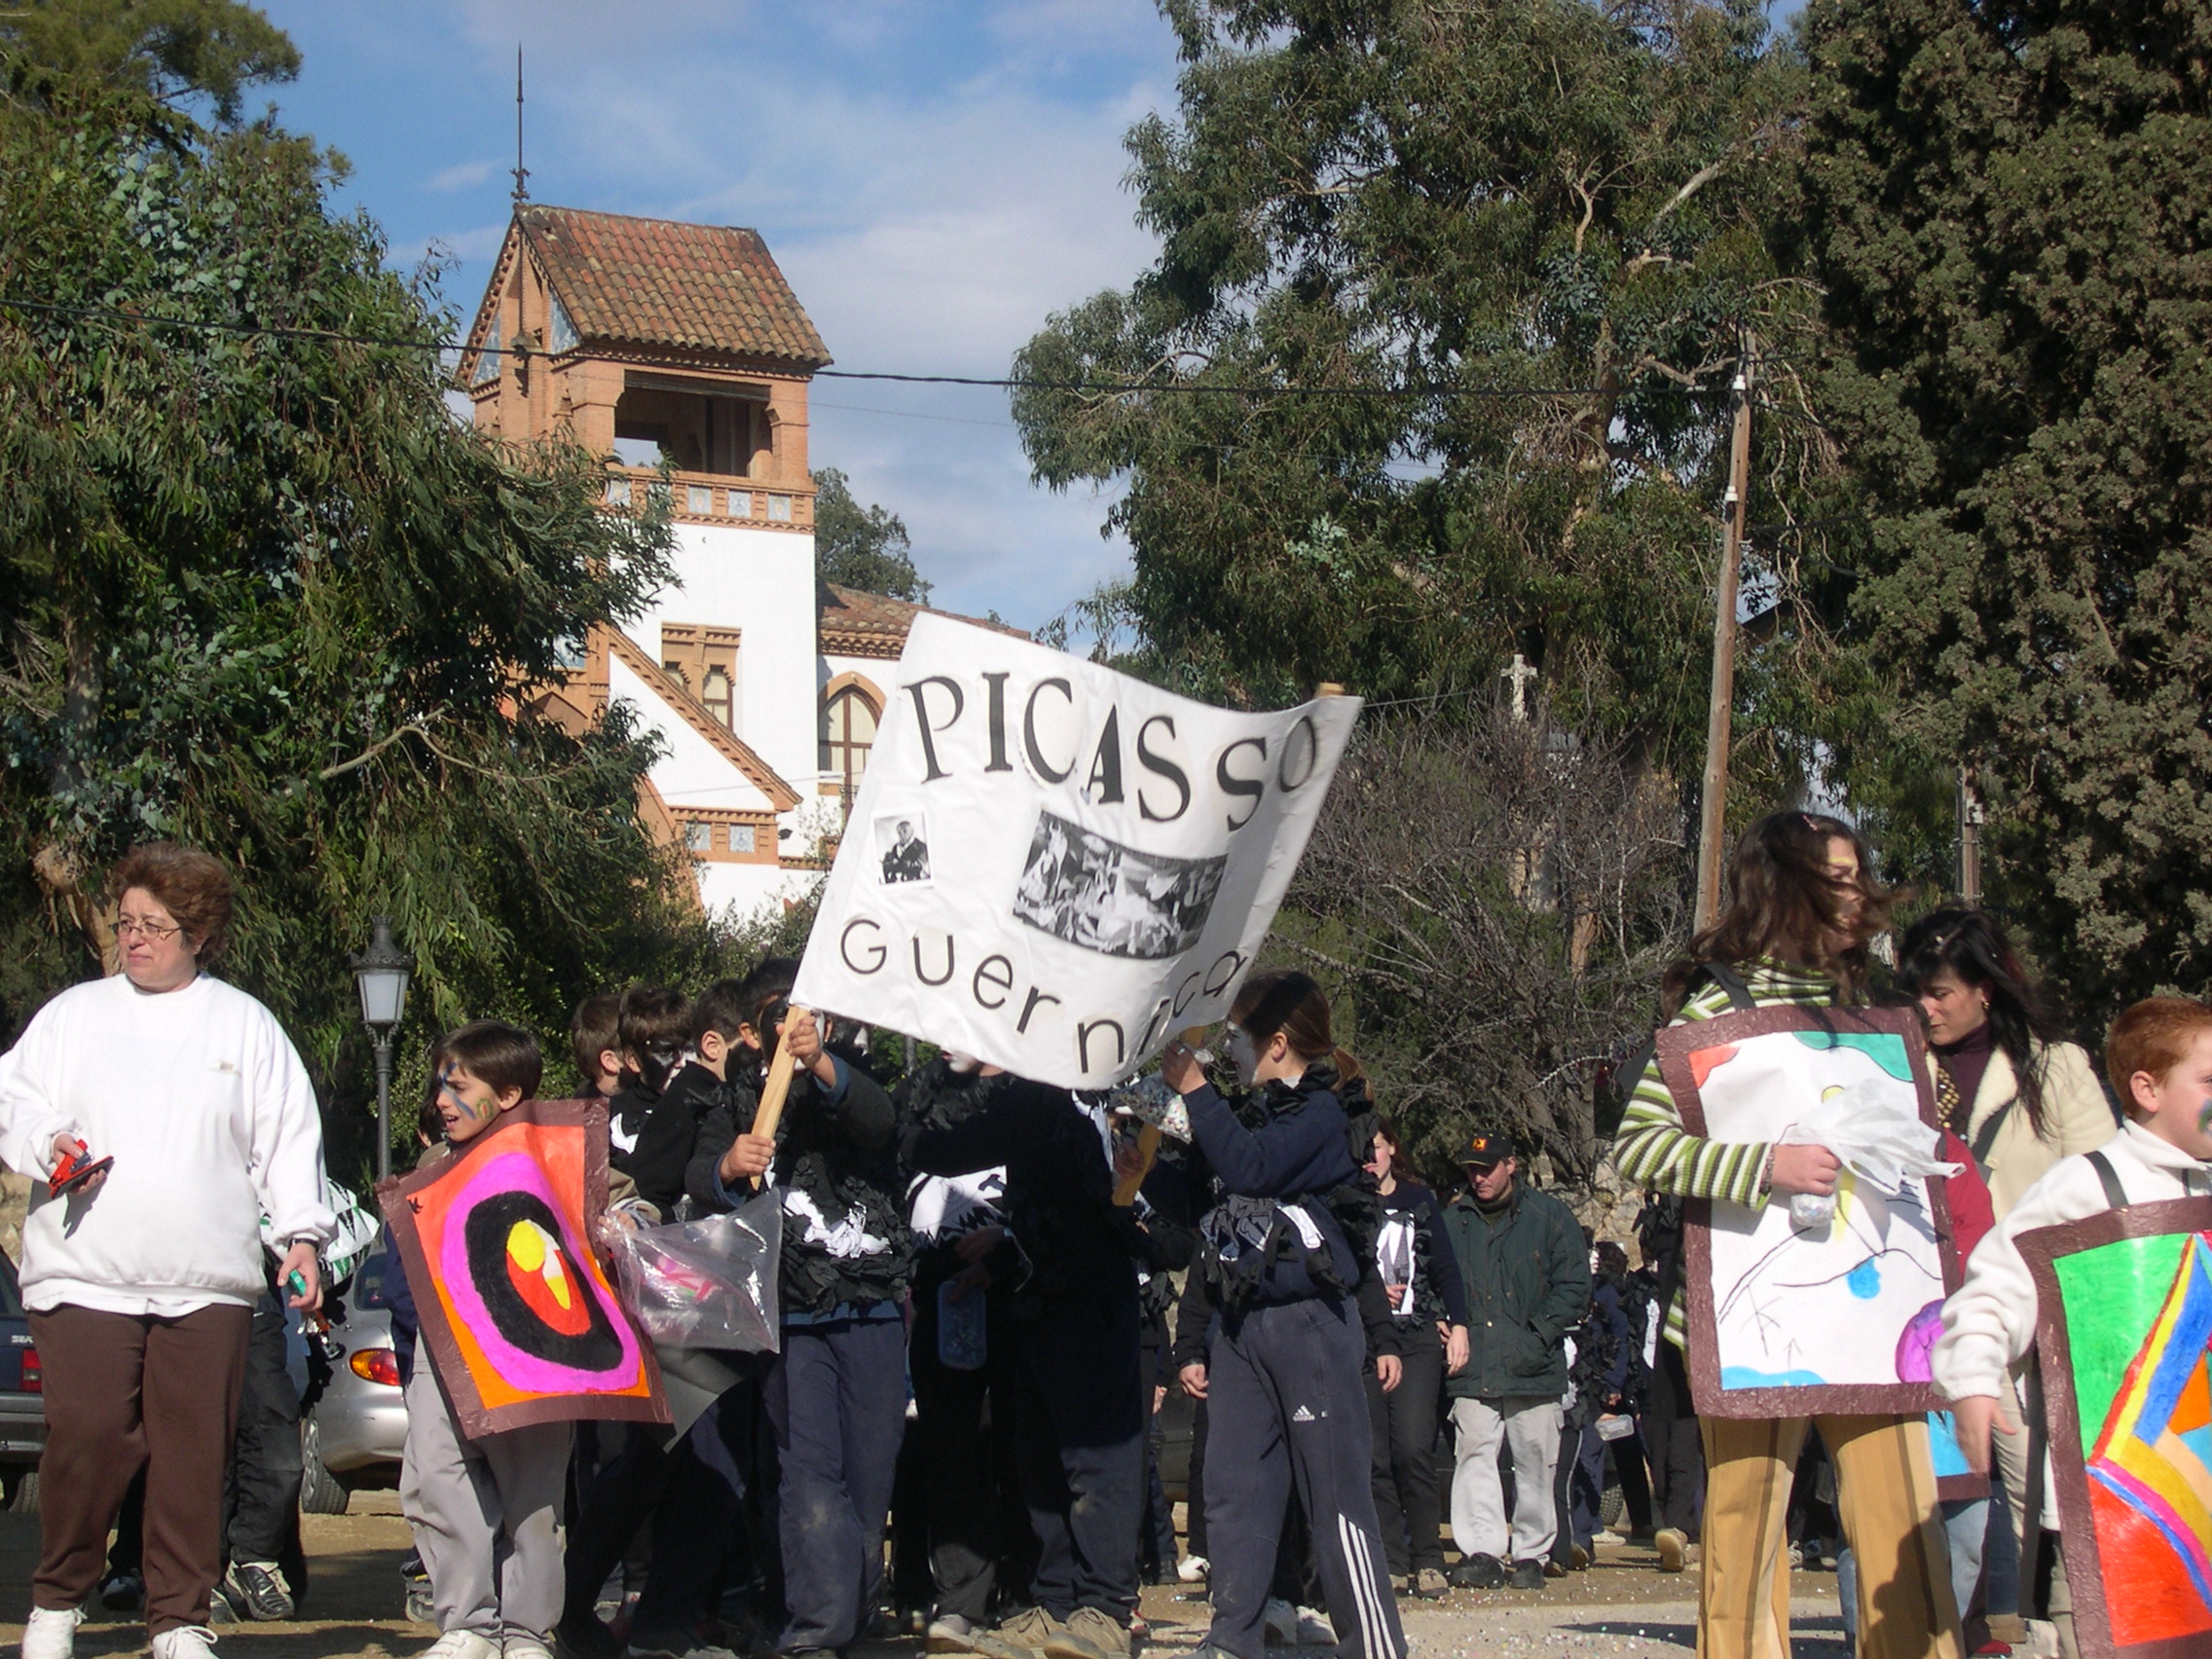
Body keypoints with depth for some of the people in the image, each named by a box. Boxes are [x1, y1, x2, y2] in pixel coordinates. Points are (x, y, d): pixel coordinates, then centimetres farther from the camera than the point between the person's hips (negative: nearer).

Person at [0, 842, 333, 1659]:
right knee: (86, 1440, -7)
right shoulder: (73, 1014, 14)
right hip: (84, 1276, 0)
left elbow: (288, 1140, 10)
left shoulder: (247, 1025, 12)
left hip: (207, 1283, 0)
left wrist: (301, 1232, 0)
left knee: (195, 1453, -1)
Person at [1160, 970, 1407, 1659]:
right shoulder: (1259, 1116, 19)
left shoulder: (1321, 1114, -4)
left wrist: (1194, 1089, -17)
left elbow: (1250, 1168, -24)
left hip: (1310, 1324, -8)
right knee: (1233, 1492, 4)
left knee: (1337, 1495, -7)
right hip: (1241, 1329, 8)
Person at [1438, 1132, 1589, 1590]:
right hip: (1472, 1368, 2)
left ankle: (1531, 1554, 11)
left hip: (1533, 1368, -2)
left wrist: (1539, 1333, -8)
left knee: (1535, 1462, 2)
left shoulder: (1550, 1217, 4)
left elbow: (1574, 1286, 2)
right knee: (1473, 1454, -6)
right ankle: (1481, 1551, -5)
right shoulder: (1452, 1221, 12)